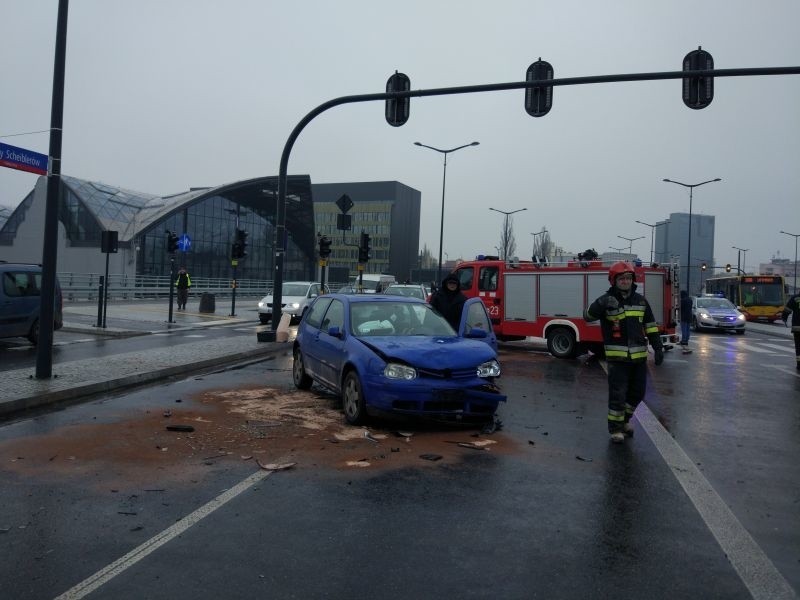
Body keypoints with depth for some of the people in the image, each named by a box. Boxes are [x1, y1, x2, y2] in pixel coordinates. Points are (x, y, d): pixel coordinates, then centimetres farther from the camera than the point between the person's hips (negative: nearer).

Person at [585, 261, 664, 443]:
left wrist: (658, 347, 7)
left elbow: (651, 325, 12)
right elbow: (588, 316, -22)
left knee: (637, 393, 16)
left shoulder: (640, 300, 7)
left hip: (639, 356, 5)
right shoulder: (607, 300, -7)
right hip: (617, 357, -5)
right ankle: (616, 428, 13)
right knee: (617, 394, -2)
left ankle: (625, 418, 38)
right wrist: (601, 305, -41)